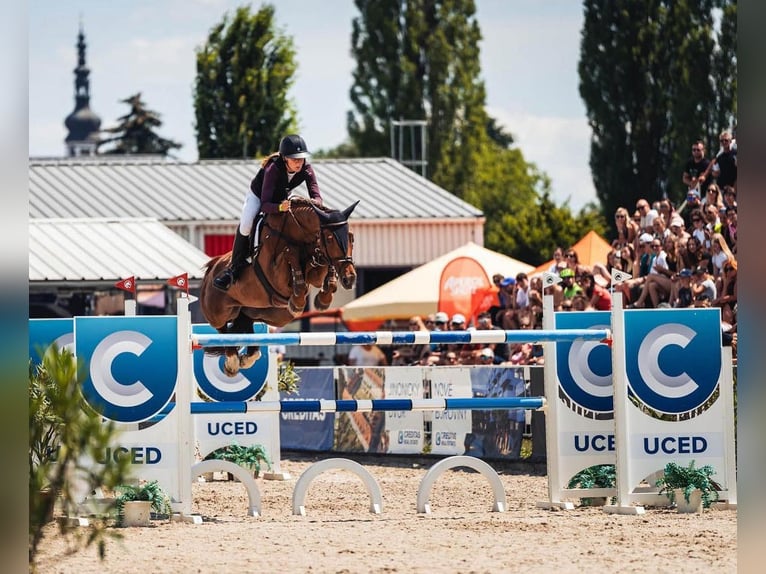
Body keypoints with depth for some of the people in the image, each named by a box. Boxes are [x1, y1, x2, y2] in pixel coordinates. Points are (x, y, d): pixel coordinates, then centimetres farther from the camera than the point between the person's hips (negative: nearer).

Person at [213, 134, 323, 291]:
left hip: (282, 199, 5)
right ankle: (235, 266, -15)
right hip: (258, 195, -4)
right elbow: (265, 205, -43)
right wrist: (280, 207, -65)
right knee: (246, 224, -29)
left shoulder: (306, 169, -27)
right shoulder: (273, 169, -39)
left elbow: (317, 197, -29)